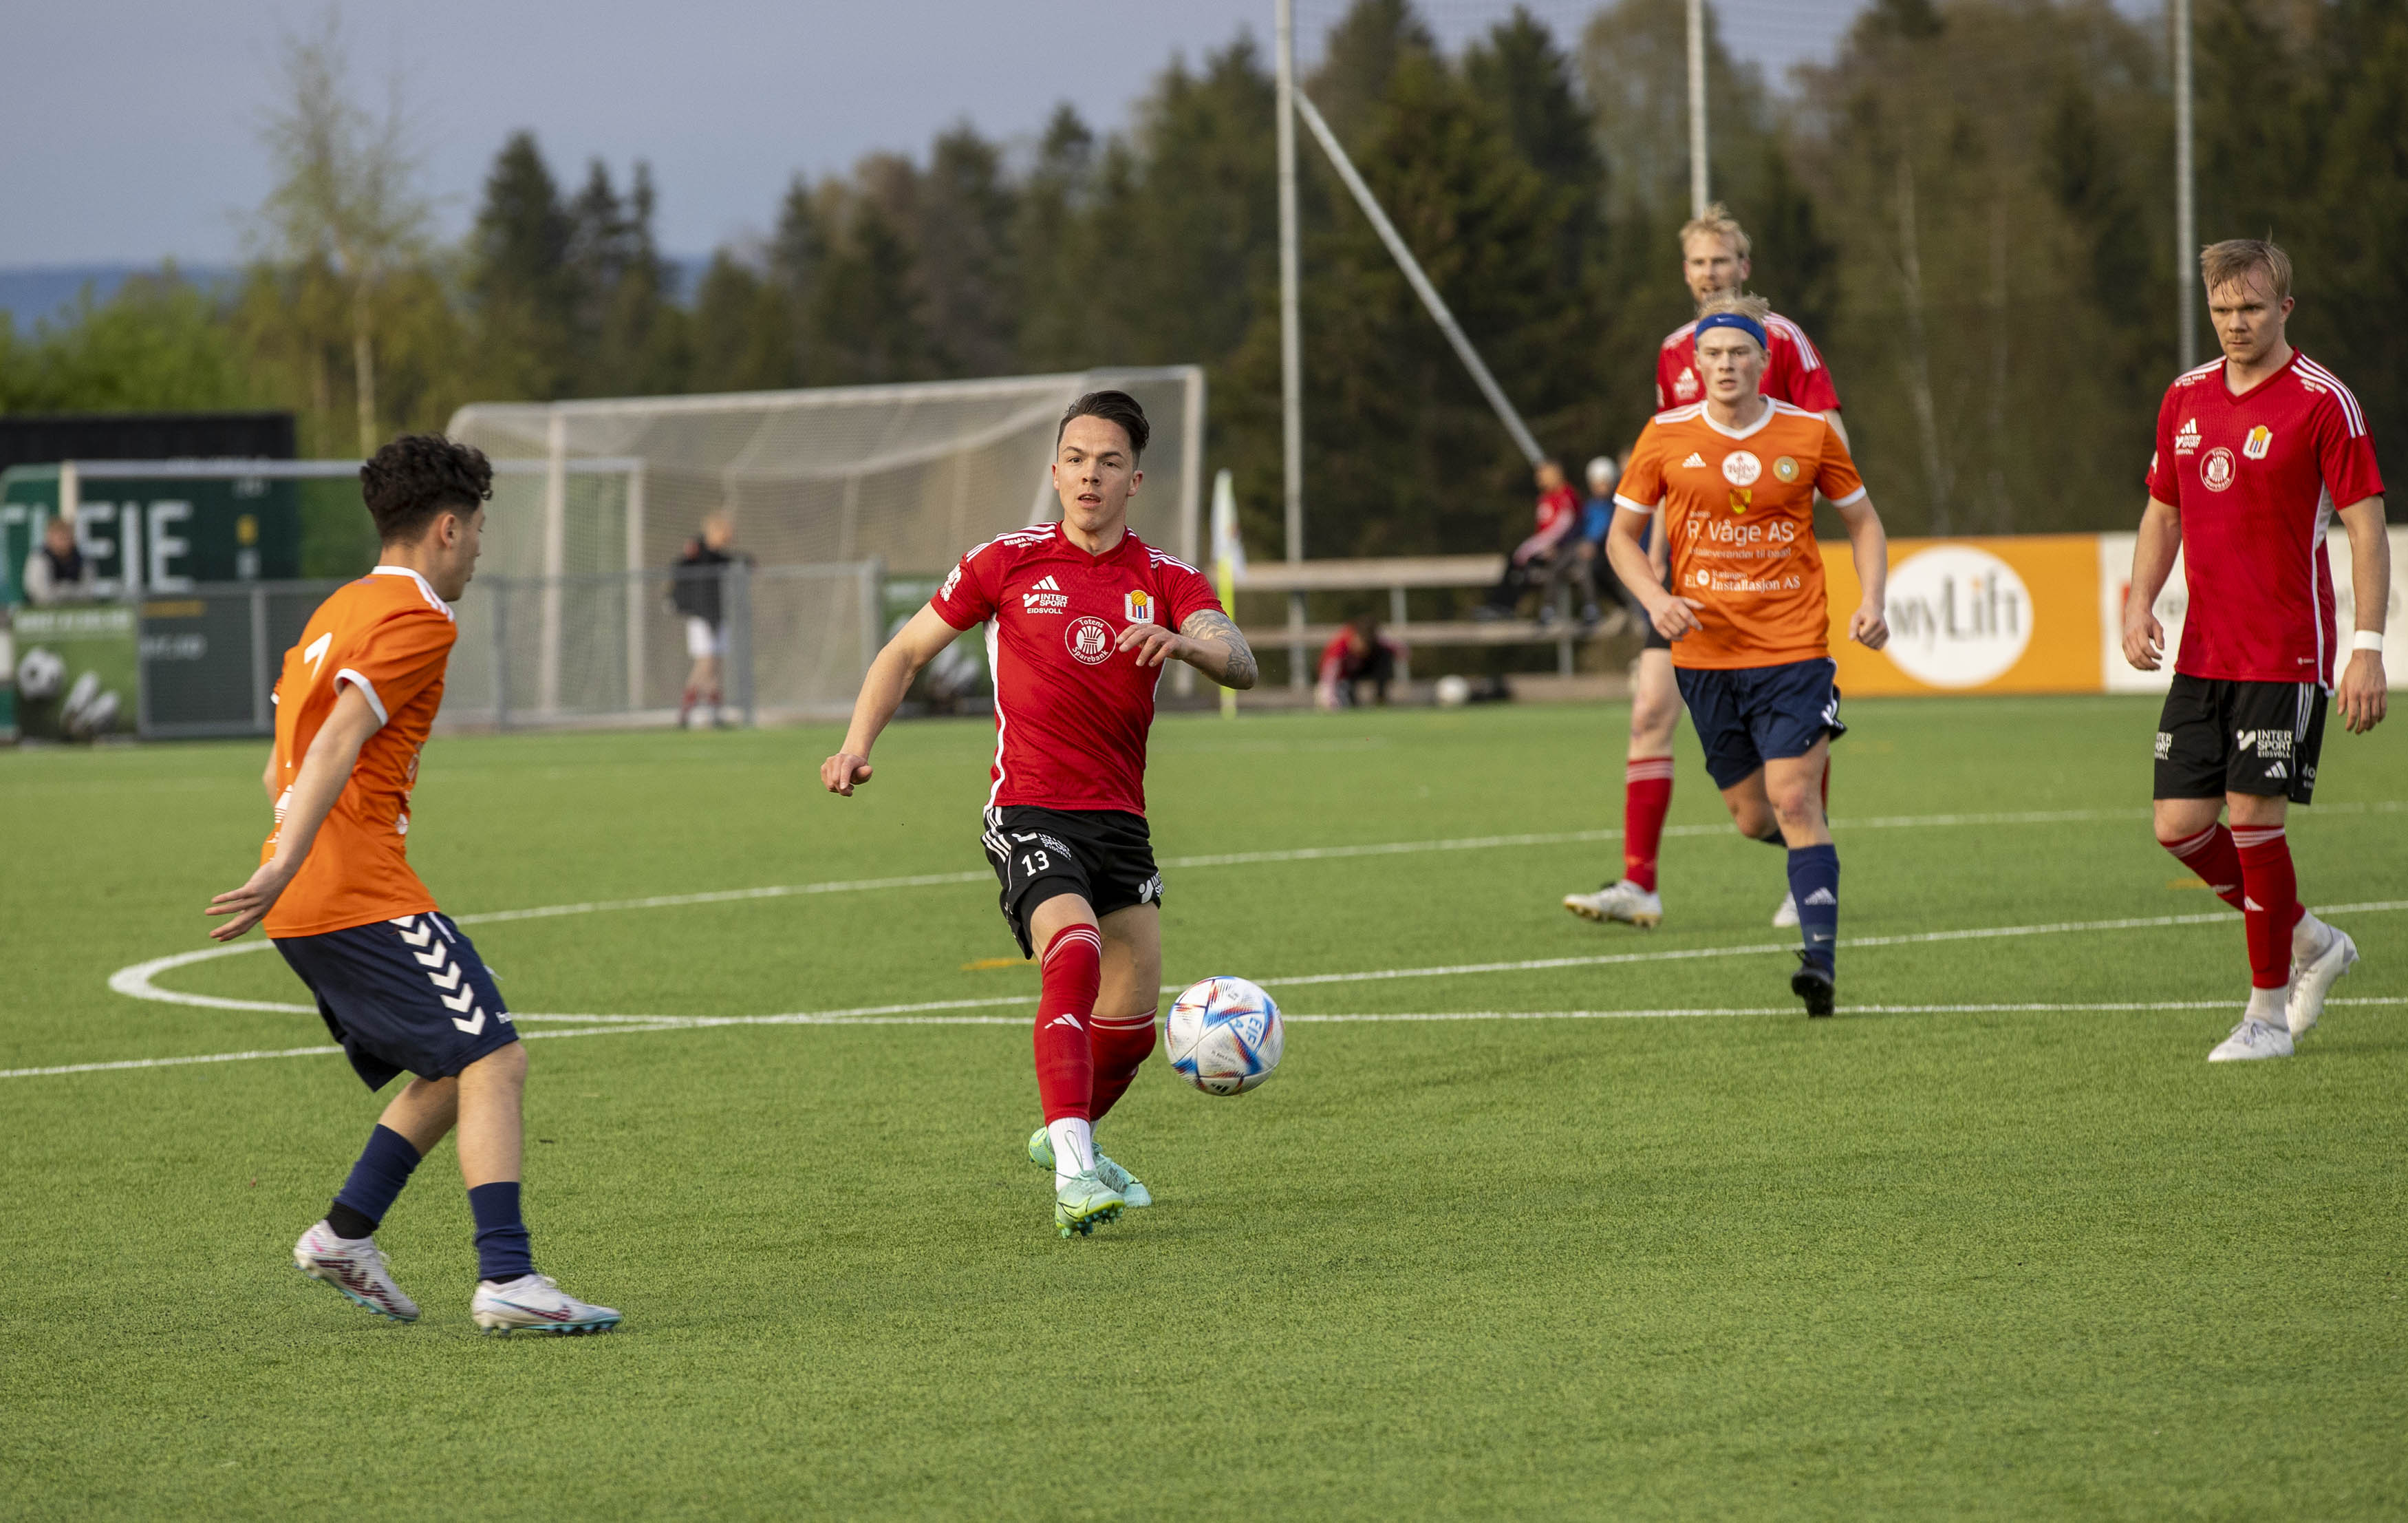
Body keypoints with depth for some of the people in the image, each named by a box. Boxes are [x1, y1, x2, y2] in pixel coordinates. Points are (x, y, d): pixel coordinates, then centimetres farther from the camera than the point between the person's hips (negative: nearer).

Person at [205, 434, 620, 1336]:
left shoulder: (336, 613, 21)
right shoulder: (418, 621, -8)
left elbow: (282, 769, 25)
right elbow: (340, 739, -21)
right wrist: (286, 864, -29)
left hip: (306, 907, 10)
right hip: (363, 892, -10)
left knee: (452, 1071, 17)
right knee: (493, 1062, -12)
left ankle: (345, 1235, 12)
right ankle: (506, 1280, -21)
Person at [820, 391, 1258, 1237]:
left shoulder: (1166, 583, 5)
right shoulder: (1009, 563, 2)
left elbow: (1238, 664, -14)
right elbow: (907, 652, 10)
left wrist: (1186, 644, -37)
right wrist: (857, 746, -4)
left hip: (1120, 819, 4)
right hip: (1029, 813, -4)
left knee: (1131, 1027, 8)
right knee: (1074, 954, -30)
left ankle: (1065, 1138, 39)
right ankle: (1073, 1178, -38)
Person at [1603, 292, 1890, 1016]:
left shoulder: (1811, 434, -1)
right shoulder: (1666, 438, 0)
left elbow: (1863, 521, 11)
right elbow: (1623, 535, 10)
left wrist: (1872, 602, -5)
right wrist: (1656, 599, -9)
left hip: (1794, 650, -2)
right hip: (1706, 653, 2)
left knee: (1794, 800, -16)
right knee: (1753, 818, 9)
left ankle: (1821, 958, -17)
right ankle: (1811, 846, 44)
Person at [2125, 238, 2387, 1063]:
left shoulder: (2322, 402, -9)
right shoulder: (2187, 398, 10)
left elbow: (2367, 528, -10)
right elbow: (2163, 513, 19)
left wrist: (2368, 647, -16)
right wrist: (2139, 605, 3)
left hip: (2285, 655, -6)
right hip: (2201, 654, 6)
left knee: (2252, 819, -9)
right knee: (2181, 824, 2)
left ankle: (2268, 1012, 4)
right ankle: (2310, 944, 23)